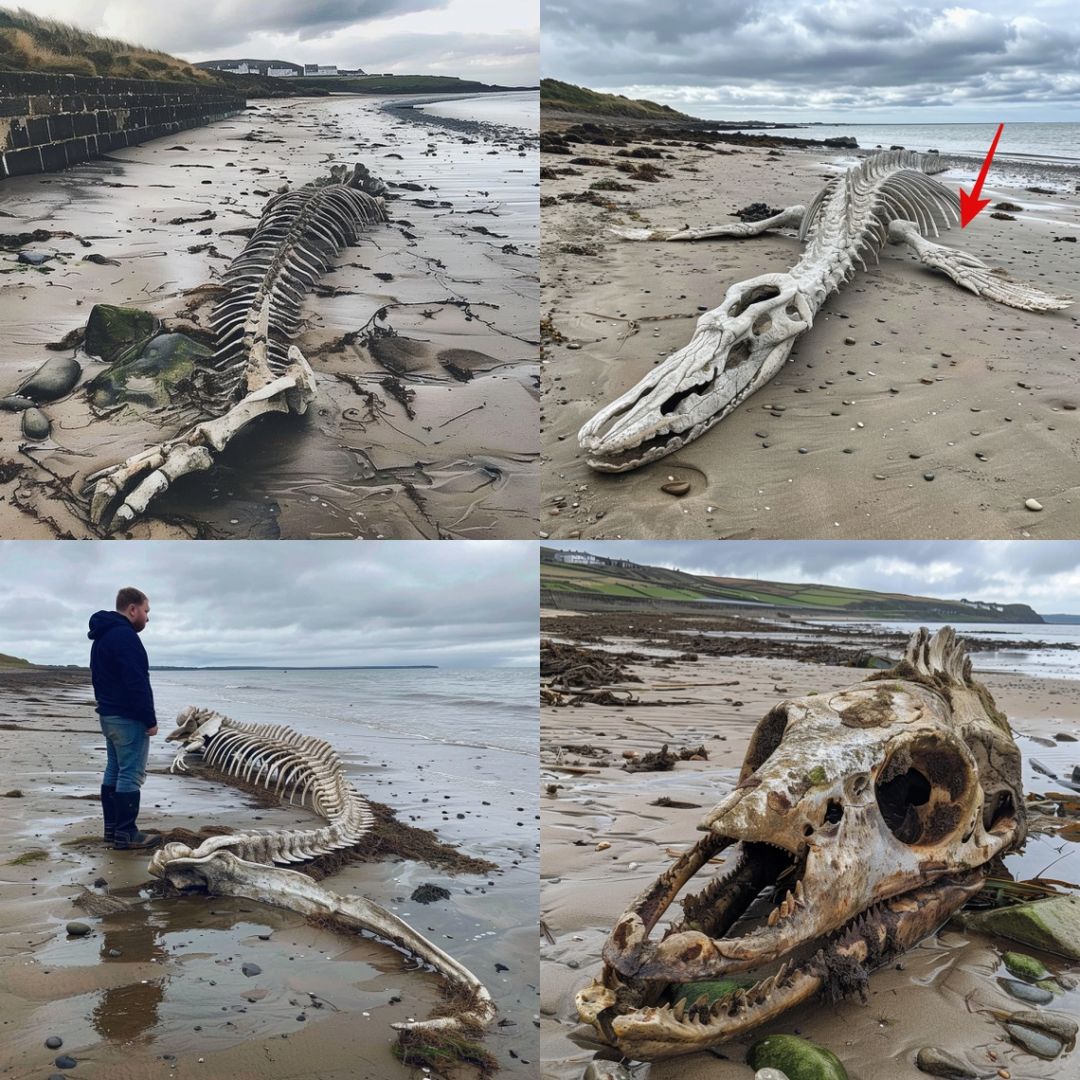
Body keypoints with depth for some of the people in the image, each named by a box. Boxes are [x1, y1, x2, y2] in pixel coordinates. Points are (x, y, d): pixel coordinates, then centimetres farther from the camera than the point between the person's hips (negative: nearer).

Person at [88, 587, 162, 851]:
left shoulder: (102, 636, 17)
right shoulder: (125, 635, -17)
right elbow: (137, 683, -22)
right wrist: (150, 720, -18)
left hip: (108, 715, 10)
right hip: (128, 717, -10)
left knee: (114, 771, 13)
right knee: (131, 775, -7)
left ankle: (112, 828, 17)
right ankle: (126, 834, -6)